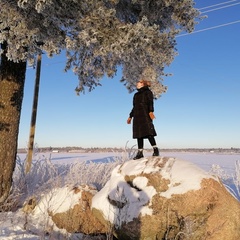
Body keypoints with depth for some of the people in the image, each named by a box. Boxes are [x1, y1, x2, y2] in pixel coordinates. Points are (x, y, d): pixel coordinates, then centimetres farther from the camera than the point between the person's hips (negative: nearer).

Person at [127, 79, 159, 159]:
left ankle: (156, 150, -11)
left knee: (148, 132, -17)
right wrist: (130, 116, 26)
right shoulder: (136, 95, 25)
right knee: (138, 134, 2)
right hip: (137, 116, 7)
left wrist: (151, 111, -23)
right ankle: (140, 152, 3)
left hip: (145, 115, -7)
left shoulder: (148, 92, 6)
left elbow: (150, 103, -8)